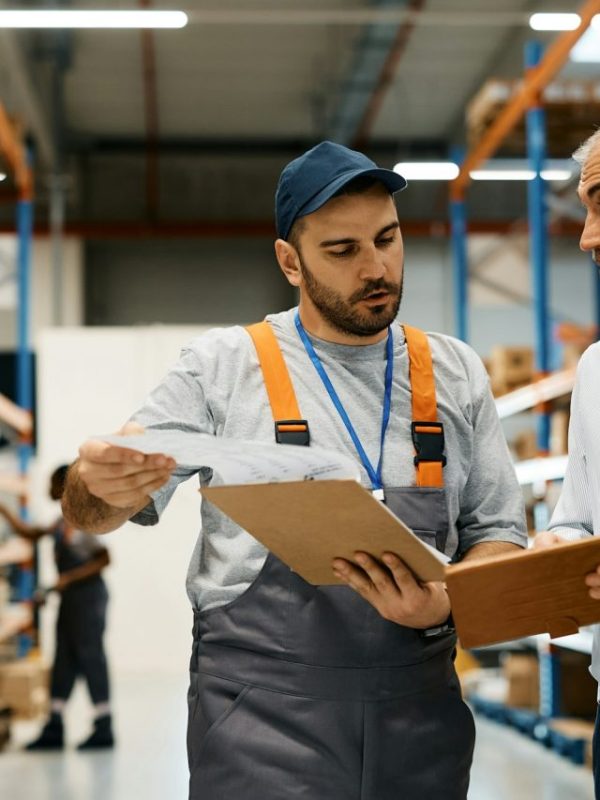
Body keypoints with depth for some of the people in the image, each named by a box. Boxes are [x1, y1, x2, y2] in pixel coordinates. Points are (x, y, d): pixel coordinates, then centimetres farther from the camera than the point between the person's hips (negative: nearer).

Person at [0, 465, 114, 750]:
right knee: (64, 661, 9)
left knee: (90, 658, -5)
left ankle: (103, 729, 2)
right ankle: (54, 729, 12)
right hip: (71, 599, 9)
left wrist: (69, 578, -21)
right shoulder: (63, 521, 14)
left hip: (87, 596, -9)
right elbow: (31, 533, 24)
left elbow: (104, 558, -19)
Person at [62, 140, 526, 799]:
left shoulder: (456, 375, 8)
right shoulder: (223, 366, 1)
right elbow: (91, 513, 0)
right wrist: (101, 485, -26)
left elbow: (497, 532, 10)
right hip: (260, 710, -2)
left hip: (419, 705, 3)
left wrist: (447, 601, -13)